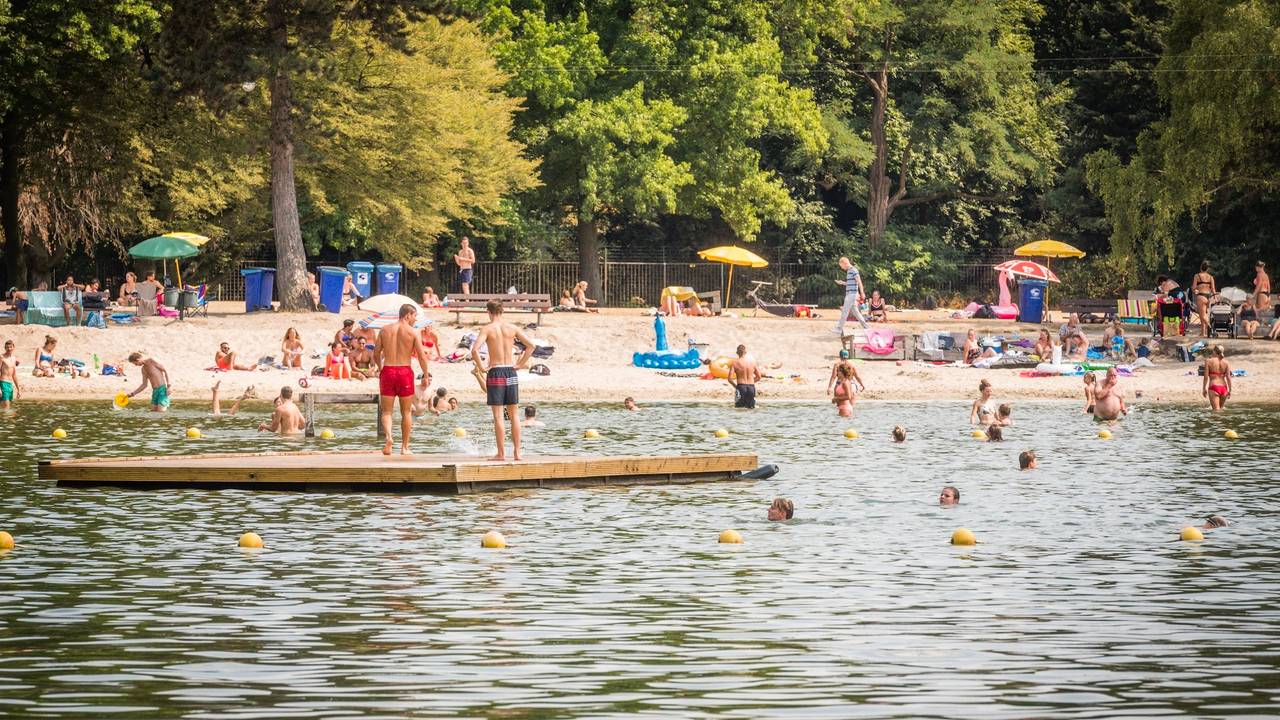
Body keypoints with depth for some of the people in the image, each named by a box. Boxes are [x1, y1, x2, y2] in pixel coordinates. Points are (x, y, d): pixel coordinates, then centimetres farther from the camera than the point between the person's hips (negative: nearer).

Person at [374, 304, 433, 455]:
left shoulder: (385, 330, 6)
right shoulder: (412, 332, -2)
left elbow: (376, 354, 8)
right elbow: (422, 356, -5)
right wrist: (426, 376, 4)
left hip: (387, 371, 1)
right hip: (405, 371, -1)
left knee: (386, 411, 5)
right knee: (406, 412, 11)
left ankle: (388, 436, -22)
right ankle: (405, 447, 13)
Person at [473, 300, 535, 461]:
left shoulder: (487, 329, -6)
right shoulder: (512, 328, 4)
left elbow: (475, 349, -19)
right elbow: (530, 345, 3)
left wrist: (481, 367, -7)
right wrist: (520, 364, 7)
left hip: (495, 372, -3)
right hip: (511, 372, 3)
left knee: (498, 415, -1)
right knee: (514, 414, 10)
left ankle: (501, 453, -3)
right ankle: (517, 452, 10)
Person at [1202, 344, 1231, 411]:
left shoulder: (1208, 361, -5)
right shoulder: (1225, 362, 4)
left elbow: (1206, 377, -6)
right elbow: (1228, 377, 1)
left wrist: (1204, 389, 3)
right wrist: (1229, 390, 8)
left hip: (1214, 387, -4)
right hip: (1223, 388, 4)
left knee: (1216, 410, -7)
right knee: (1220, 409, 21)